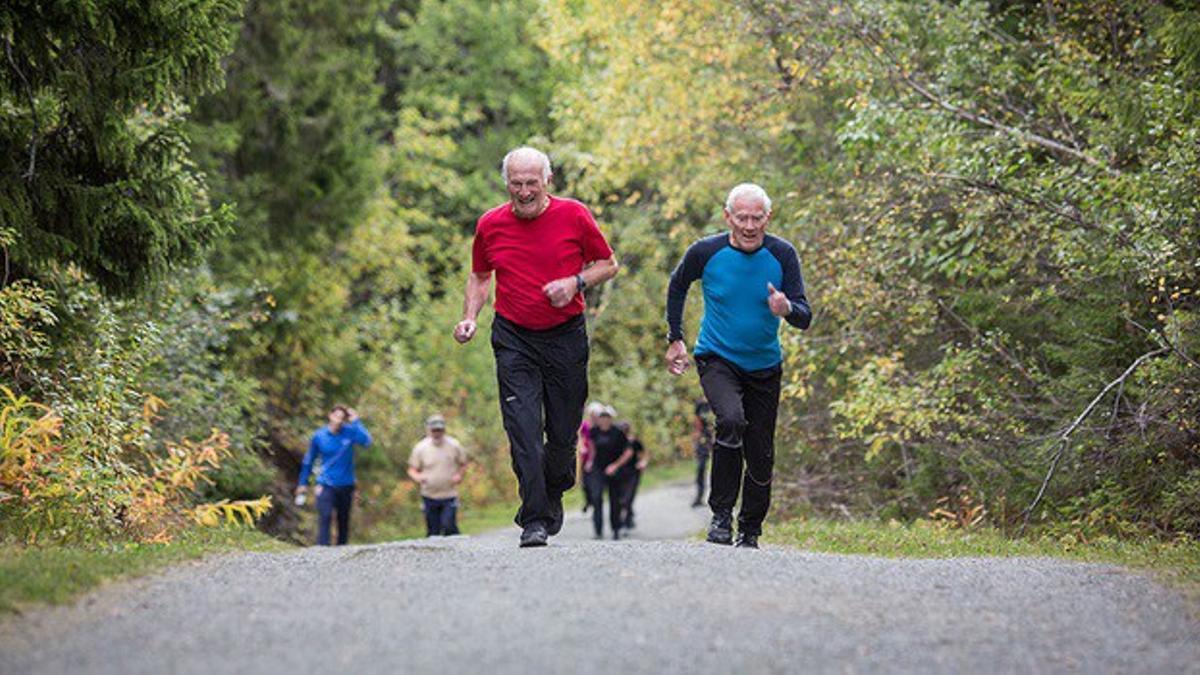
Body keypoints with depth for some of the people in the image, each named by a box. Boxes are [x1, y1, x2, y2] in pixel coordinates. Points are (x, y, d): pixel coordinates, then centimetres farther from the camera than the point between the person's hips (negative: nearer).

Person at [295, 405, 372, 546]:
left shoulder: (350, 432, -4)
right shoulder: (319, 436, -3)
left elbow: (366, 441, -24)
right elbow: (309, 460, 8)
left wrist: (356, 421, -21)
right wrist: (303, 483, 10)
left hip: (346, 485, 1)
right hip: (326, 485, -1)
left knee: (344, 520, 10)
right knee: (325, 517, -17)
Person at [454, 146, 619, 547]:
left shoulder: (574, 216, -4)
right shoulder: (490, 225, 2)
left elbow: (608, 264, 6)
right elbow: (480, 276, 17)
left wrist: (576, 282, -12)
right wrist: (470, 317, 1)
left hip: (566, 337, 0)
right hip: (513, 339, 0)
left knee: (563, 431, 6)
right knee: (523, 428, -13)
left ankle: (553, 495, 35)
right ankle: (535, 519, -11)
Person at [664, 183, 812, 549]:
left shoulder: (782, 255, -11)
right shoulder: (705, 252, -12)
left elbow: (805, 317, -13)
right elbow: (677, 286, 9)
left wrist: (787, 309, -35)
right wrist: (675, 339, 7)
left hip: (764, 366, 2)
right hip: (716, 358, -2)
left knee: (761, 457, 6)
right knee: (732, 420, -30)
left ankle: (750, 532, 28)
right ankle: (721, 514, -18)